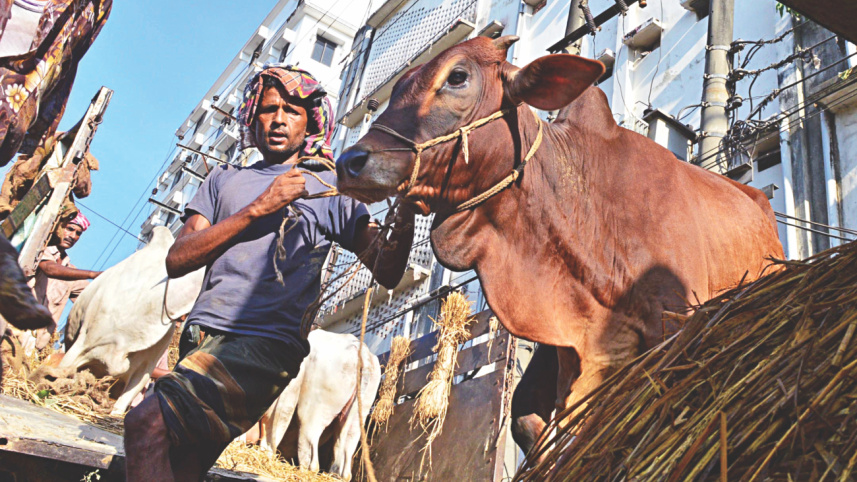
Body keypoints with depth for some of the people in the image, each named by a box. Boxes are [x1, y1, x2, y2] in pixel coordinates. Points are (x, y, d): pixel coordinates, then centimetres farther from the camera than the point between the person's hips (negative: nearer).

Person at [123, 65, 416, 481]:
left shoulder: (329, 186, 10)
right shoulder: (225, 179, 19)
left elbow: (386, 271, 1)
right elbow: (177, 260, 6)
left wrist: (407, 206, -18)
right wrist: (257, 208, -4)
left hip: (265, 342, -4)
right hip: (201, 338, 5)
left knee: (147, 424, -24)